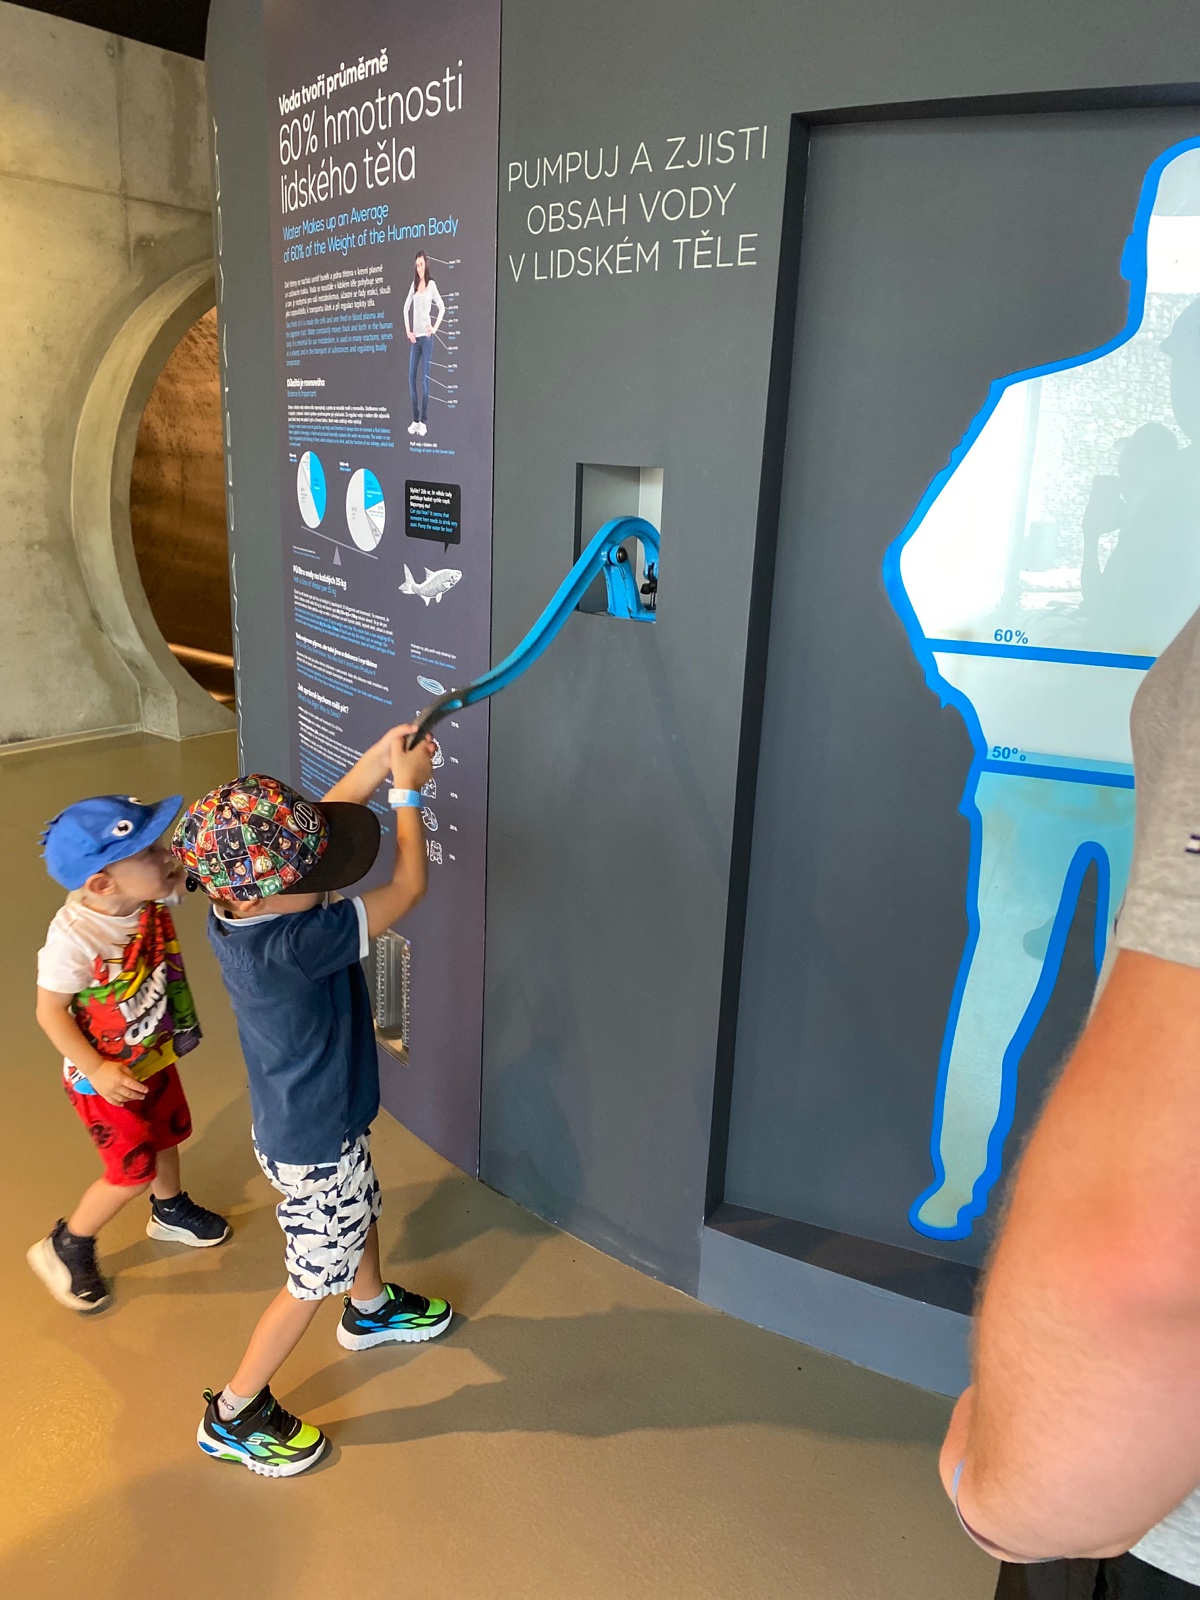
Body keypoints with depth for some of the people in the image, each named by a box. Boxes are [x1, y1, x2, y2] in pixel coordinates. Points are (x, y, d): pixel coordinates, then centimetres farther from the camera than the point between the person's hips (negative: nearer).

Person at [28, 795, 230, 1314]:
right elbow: (49, 1012, -24)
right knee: (133, 1173, 5)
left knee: (167, 1134, 27)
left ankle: (170, 1210, 56)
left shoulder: (152, 896, -20)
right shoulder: (74, 936, -36)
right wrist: (97, 1071, -24)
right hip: (106, 1077, -7)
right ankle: (64, 1248, 32)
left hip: (155, 1056, 7)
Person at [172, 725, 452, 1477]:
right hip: (315, 1144, -9)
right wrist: (408, 792, -17)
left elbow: (318, 821, -2)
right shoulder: (295, 943, -39)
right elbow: (409, 886, -30)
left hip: (309, 1122, 9)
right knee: (313, 1280, 14)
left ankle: (371, 1308, 61)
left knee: (361, 1212, 33)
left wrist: (380, 760, -10)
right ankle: (235, 1415, 34)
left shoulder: (234, 904, -16)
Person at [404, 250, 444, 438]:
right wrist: (407, 330, 10)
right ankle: (415, 419, 9)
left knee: (424, 378, -6)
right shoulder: (414, 285, 15)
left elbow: (442, 307, -3)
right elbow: (406, 308, 19)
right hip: (415, 337, 6)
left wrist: (435, 327, -9)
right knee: (412, 378, 3)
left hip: (426, 337, -6)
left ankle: (424, 421, -3)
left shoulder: (431, 285, -1)